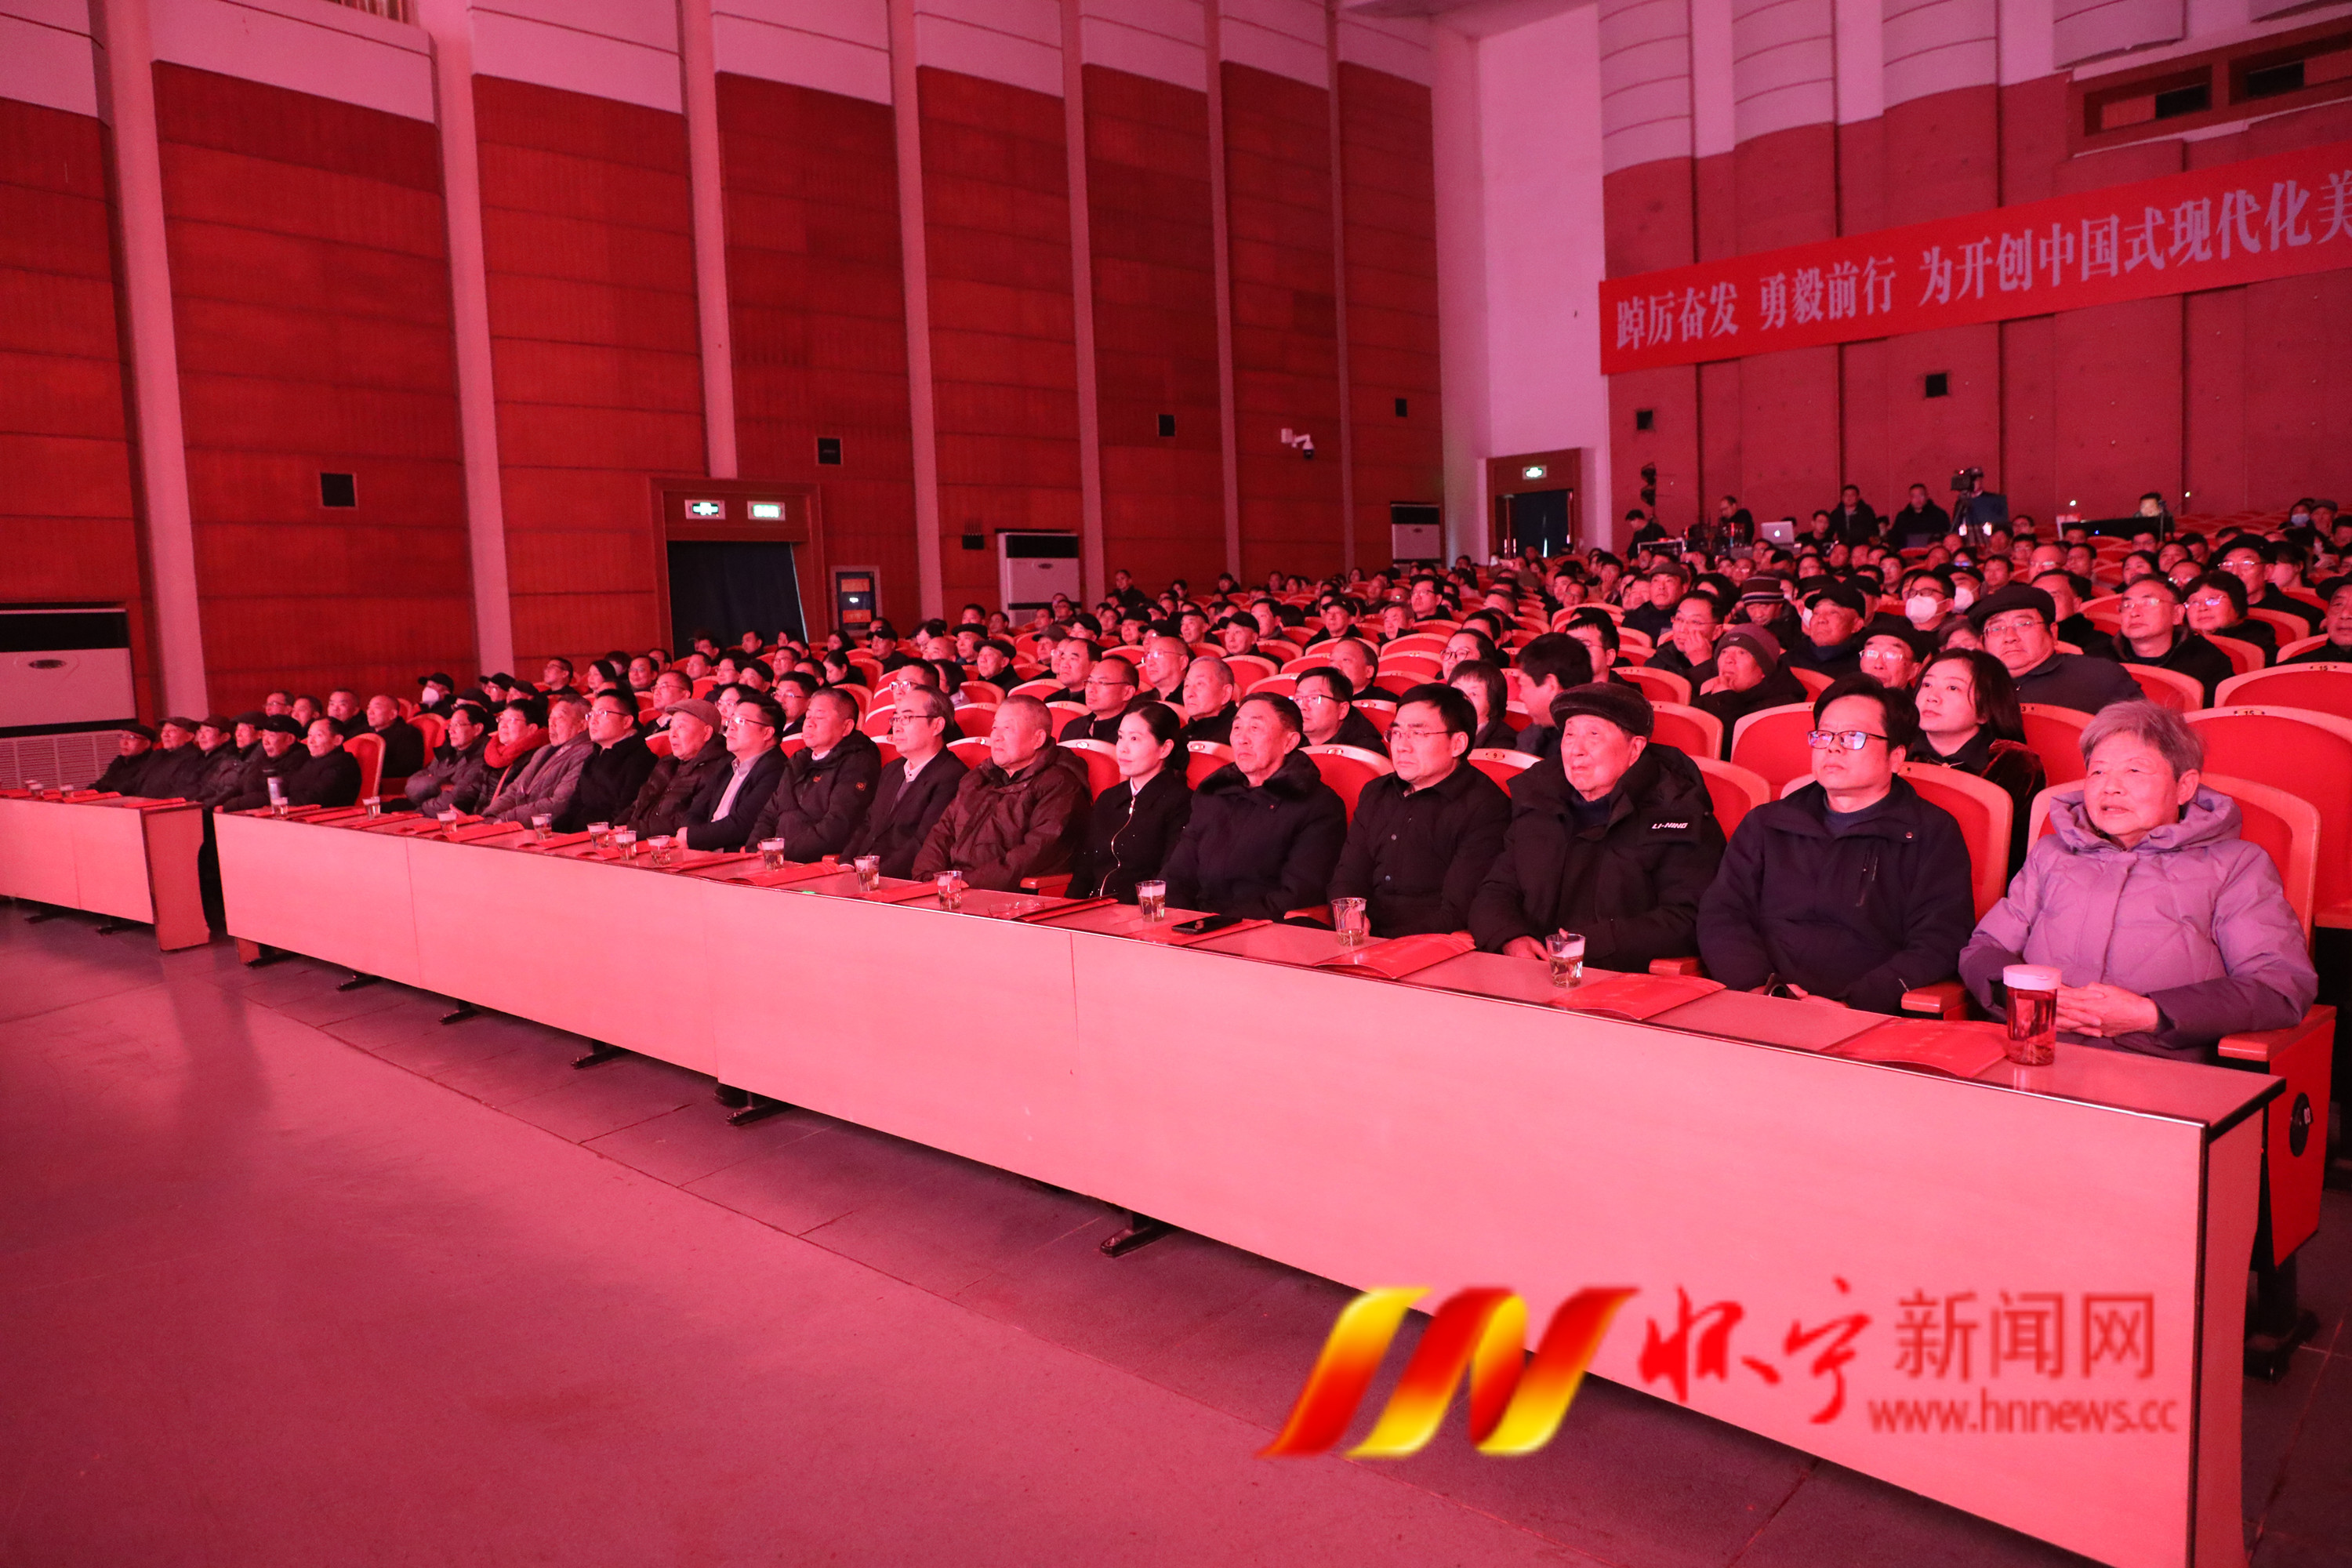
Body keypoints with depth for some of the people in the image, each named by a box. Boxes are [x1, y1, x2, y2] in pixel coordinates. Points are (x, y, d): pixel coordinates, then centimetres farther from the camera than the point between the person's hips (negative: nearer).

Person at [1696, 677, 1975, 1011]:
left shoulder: (1933, 834, 11)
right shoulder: (1765, 824, 21)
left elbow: (1938, 947, 0)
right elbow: (1721, 915, 11)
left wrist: (1851, 1004, -15)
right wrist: (1759, 988, -9)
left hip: (1868, 1024, -1)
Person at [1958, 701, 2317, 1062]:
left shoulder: (2236, 864, 17)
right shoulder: (2051, 853, 27)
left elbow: (2287, 984, 3)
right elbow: (1983, 948, 22)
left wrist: (2151, 1014, -9)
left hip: (2159, 1062, -2)